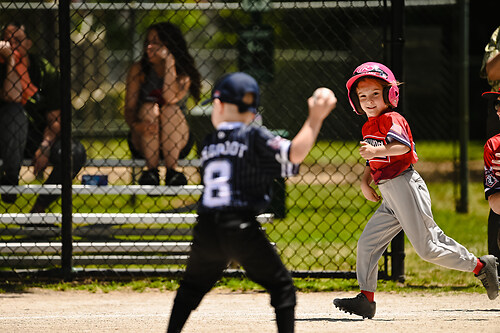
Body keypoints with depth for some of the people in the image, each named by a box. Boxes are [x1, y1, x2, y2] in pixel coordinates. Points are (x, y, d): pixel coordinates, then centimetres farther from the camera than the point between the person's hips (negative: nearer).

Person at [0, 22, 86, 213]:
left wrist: (44, 148, -19)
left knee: (76, 153, -25)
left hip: (38, 138, 2)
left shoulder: (45, 72, 0)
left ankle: (38, 210, -17)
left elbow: (55, 119, -2)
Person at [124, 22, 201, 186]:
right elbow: (129, 108, -9)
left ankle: (172, 169, -34)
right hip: (143, 141, 1)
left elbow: (171, 98, -23)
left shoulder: (184, 73, -3)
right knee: (148, 107, -26)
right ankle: (151, 169, -33)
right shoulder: (138, 70, 0)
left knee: (171, 109, -27)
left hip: (177, 142, -1)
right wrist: (136, 124, -32)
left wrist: (169, 61, -22)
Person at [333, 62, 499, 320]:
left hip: (405, 187, -9)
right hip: (389, 198, 9)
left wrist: (377, 150, -43)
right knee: (367, 243, 1)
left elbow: (403, 146, -29)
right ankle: (366, 299, 3)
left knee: (427, 248, -7)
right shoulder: (369, 127, 18)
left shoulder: (391, 119, -10)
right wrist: (365, 182, 7)